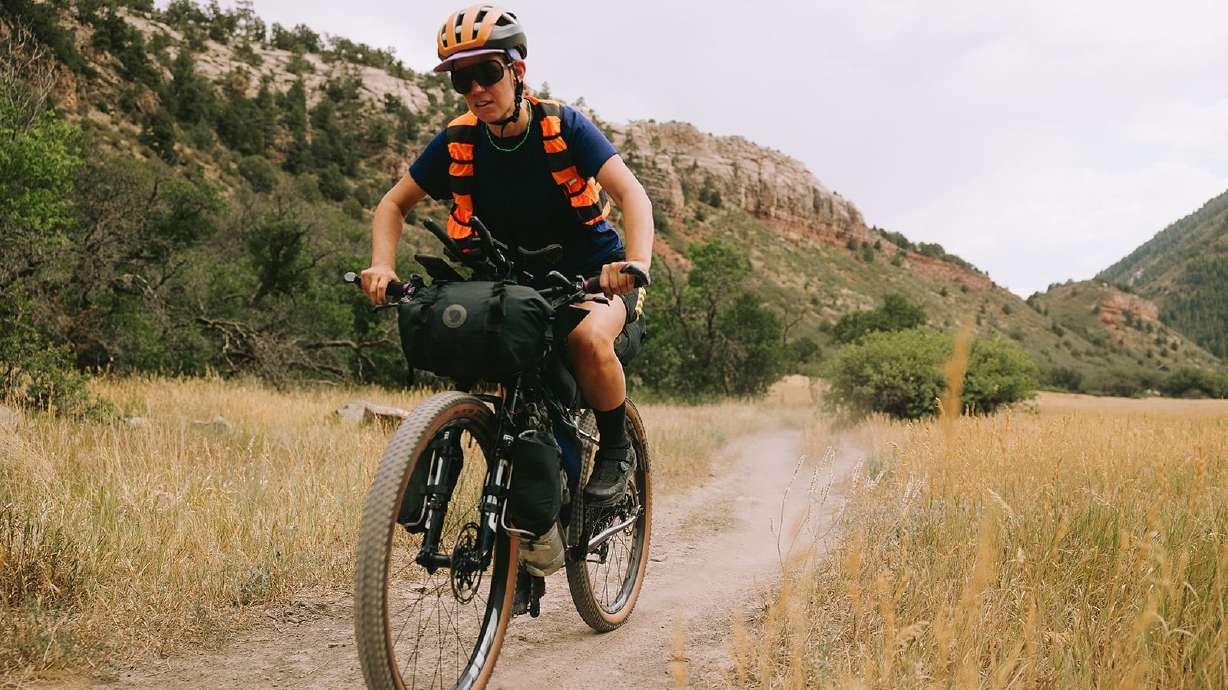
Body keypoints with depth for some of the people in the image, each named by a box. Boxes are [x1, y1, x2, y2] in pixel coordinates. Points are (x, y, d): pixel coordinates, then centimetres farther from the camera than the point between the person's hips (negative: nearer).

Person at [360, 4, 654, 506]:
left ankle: (616, 451, -9)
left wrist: (637, 265, -46)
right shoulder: (457, 142, -8)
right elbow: (394, 204, 1)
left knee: (588, 339, -34)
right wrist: (383, 267, -19)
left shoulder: (562, 126, -17)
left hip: (593, 274, -4)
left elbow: (631, 193, -27)